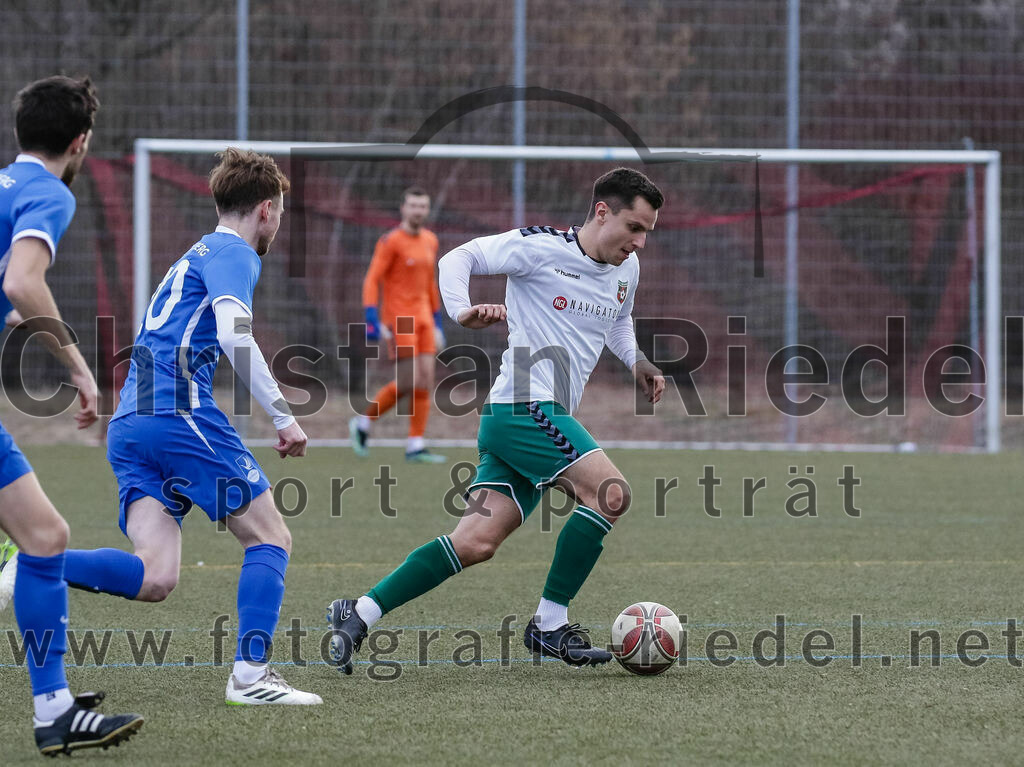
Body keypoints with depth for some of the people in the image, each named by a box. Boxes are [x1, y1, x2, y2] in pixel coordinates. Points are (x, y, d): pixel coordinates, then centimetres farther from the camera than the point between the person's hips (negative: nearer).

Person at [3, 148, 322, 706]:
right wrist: (283, 416, -14)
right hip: (180, 412, -8)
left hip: (128, 423, 8)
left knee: (154, 579, -5)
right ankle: (250, 674, -9)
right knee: (270, 538, 1)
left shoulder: (195, 257, 30)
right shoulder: (235, 254, 1)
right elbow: (234, 335, -16)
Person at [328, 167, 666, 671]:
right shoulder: (542, 248, -9)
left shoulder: (627, 269, 14)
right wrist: (462, 312, -20)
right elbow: (459, 259, -3)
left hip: (543, 419, 8)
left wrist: (637, 363, 15)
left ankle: (358, 615, 3)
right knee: (611, 493, -18)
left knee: (476, 543, 0)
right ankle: (549, 625, -8)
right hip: (523, 407, -8)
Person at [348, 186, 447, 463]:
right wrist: (373, 320, -21)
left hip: (422, 317, 7)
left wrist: (437, 323, 21)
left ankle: (415, 447, 2)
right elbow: (372, 280, -12)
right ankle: (363, 422, 7)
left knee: (425, 381, -1)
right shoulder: (391, 241, -9)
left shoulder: (430, 241, 13)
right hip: (398, 319, -7)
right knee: (409, 383, -11)